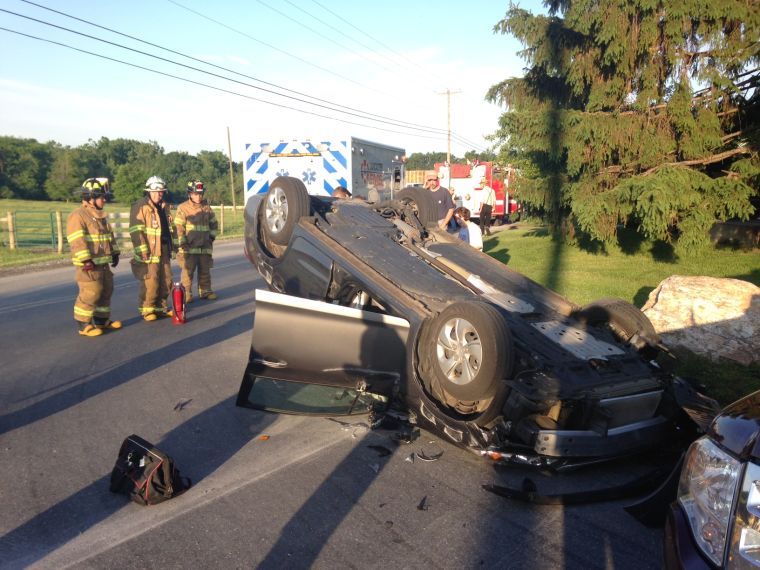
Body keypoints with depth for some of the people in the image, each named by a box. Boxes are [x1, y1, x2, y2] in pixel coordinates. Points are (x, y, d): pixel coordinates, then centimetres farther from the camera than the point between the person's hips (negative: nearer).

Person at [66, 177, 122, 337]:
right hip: (89, 265, -9)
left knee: (106, 291, 15)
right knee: (90, 294, -9)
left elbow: (110, 235, 24)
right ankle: (84, 325, 1)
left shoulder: (101, 215, 16)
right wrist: (86, 260, -25)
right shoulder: (77, 216, -13)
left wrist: (114, 253, 18)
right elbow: (77, 241, -20)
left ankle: (102, 320, 27)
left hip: (103, 263, 9)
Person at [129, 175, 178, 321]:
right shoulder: (140, 206, -10)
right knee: (150, 282, -6)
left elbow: (172, 227, 23)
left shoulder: (165, 207, 15)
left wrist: (174, 243, 17)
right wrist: (143, 250, -19)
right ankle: (146, 310, 7)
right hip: (149, 252, -8)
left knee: (166, 281, 12)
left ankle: (161, 307, 24)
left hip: (164, 250, 8)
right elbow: (136, 231, -15)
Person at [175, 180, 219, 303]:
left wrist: (212, 236, 12)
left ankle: (205, 291, 20)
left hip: (205, 246, 5)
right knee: (188, 271, -3)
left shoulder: (207, 207, 11)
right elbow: (179, 227, -7)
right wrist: (182, 243, -13)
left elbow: (213, 223, 23)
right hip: (189, 247, -4)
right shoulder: (183, 208, -3)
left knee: (205, 271, 11)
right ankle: (186, 294, 5)